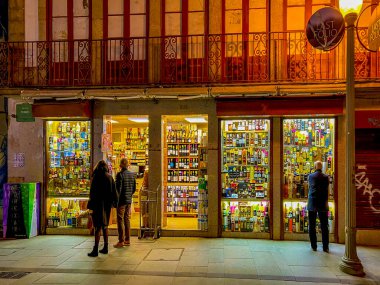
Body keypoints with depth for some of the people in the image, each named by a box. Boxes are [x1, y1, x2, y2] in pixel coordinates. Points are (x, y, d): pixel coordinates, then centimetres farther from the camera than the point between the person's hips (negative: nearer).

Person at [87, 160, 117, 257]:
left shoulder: (96, 177, -9)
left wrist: (91, 205, -9)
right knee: (105, 226, 15)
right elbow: (114, 192, 7)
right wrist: (114, 202, 16)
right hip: (107, 204, 5)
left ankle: (95, 250, -2)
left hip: (98, 204, -5)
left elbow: (93, 192, -11)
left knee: (97, 227, -3)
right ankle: (105, 248, 20)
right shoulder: (110, 177, 6)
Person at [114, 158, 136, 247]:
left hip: (121, 200, -7)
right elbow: (134, 189, 11)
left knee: (120, 220, 0)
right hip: (129, 200, 7)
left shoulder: (120, 174, -14)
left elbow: (118, 189, -16)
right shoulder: (132, 174, 6)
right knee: (127, 219, 13)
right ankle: (127, 240, 19)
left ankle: (121, 241, 2)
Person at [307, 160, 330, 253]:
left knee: (312, 226, 7)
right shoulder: (325, 177, 0)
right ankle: (325, 247, 6)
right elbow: (327, 190, -4)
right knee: (324, 226, 5)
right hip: (322, 204, 0)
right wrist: (326, 201, -1)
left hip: (312, 203, 0)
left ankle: (314, 246, 9)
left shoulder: (310, 176, 3)